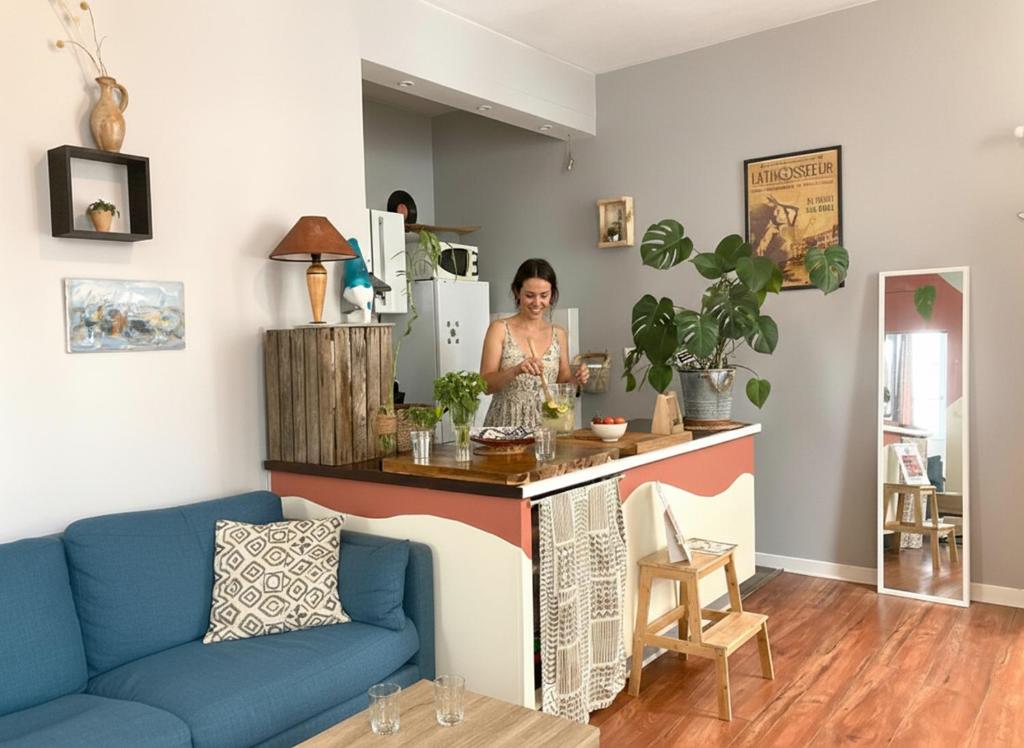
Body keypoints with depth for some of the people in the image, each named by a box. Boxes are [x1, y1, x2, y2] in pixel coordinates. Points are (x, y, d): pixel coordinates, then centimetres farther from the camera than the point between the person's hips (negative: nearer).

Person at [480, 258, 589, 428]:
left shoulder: (559, 335, 8)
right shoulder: (499, 329, -2)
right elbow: (486, 384, -7)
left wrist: (574, 380, -5)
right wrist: (516, 370, -22)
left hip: (546, 425, 3)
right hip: (506, 425, -3)